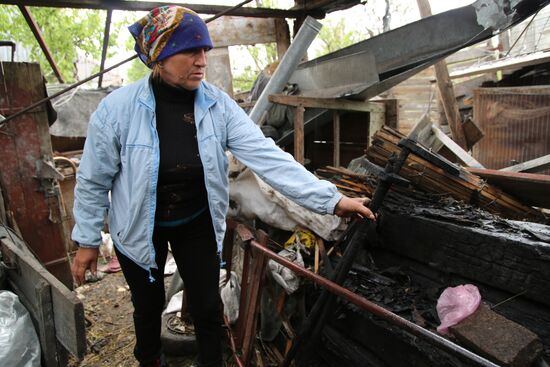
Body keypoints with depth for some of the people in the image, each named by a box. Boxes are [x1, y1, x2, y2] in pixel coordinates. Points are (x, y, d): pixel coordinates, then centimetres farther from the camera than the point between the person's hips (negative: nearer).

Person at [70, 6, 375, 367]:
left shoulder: (218, 105, -17)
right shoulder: (117, 109, -21)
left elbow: (266, 155, -23)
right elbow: (93, 181, -10)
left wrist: (331, 199, -30)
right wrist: (87, 241, -2)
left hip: (197, 224, 1)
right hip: (139, 230, 0)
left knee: (208, 307, 12)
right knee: (148, 306, 20)